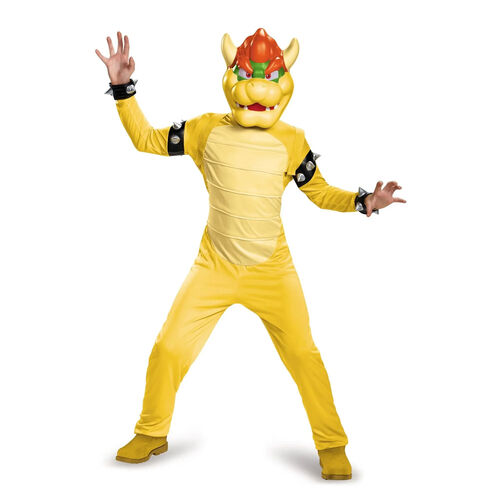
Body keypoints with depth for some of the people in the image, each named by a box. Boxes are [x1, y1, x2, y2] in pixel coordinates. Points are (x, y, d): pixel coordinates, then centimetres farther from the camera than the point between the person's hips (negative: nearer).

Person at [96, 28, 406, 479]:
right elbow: (147, 139, 6)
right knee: (168, 349, 1)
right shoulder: (207, 130, -2)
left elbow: (320, 192, 7)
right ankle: (151, 435, 26)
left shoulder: (291, 141, -3)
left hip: (272, 270, 0)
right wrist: (124, 90, -2)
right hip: (214, 267, 1)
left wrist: (364, 202, -10)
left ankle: (332, 446, 18)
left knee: (303, 355, -4)